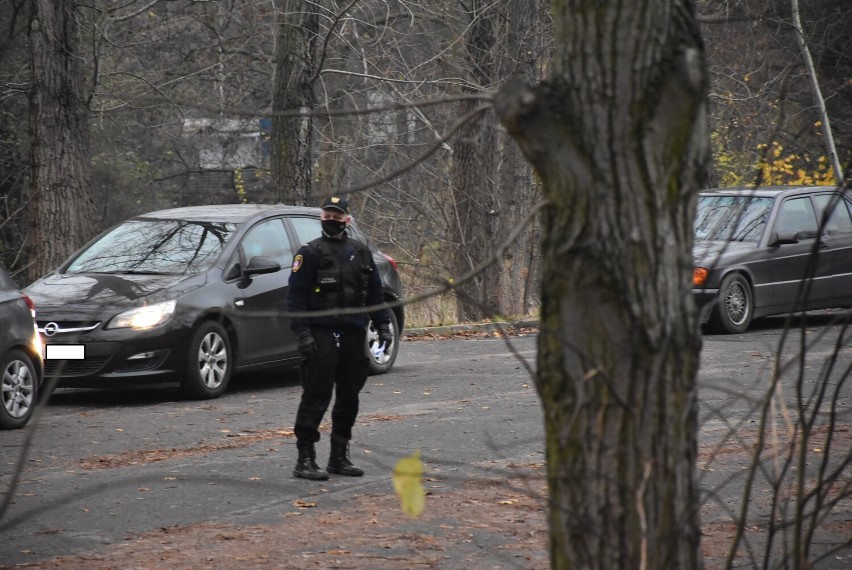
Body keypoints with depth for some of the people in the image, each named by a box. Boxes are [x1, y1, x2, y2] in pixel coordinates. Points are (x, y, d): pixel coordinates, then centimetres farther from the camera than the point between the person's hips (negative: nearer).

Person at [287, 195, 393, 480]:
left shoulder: (360, 252, 14)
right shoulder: (310, 253, -3)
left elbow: (374, 293, 19)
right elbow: (296, 296, -7)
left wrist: (383, 325, 11)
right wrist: (302, 333, -16)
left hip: (354, 336, 6)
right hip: (322, 336, -6)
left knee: (349, 397, 9)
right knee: (316, 396, -9)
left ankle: (339, 456, 18)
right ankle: (305, 459, -7)